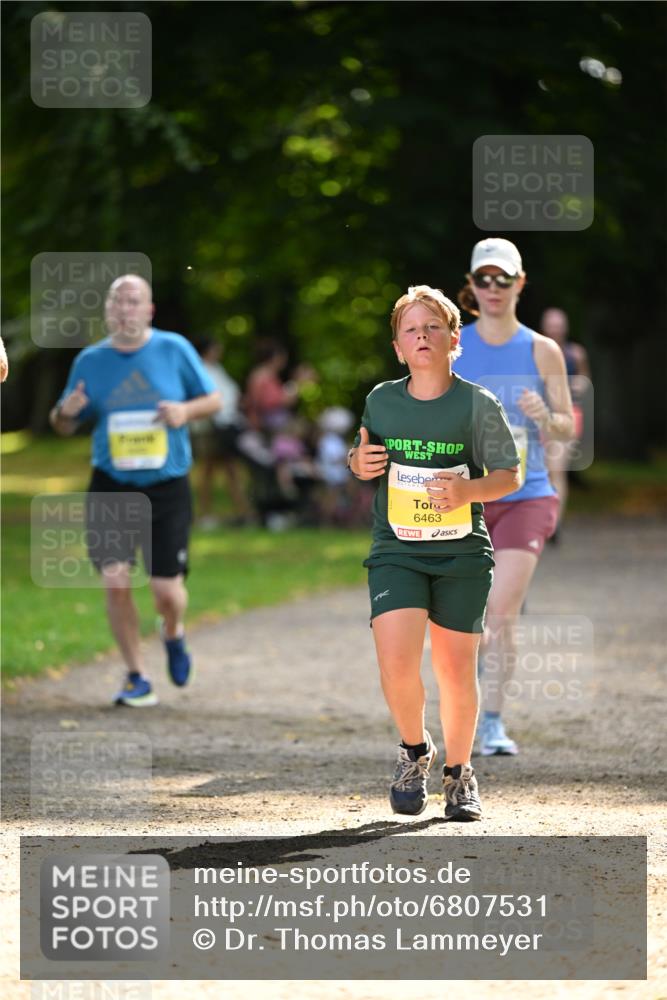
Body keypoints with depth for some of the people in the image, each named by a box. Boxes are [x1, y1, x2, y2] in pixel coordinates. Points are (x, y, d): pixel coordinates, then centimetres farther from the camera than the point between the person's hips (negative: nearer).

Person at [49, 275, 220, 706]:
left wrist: (186, 410, -15)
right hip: (111, 488, 1)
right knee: (115, 581, -10)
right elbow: (64, 426, 10)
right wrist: (67, 411, -14)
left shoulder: (175, 350, -2)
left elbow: (213, 399, 7)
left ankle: (173, 635, 34)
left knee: (167, 590, -3)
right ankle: (137, 679, 5)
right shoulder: (90, 361, 2)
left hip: (167, 488, -1)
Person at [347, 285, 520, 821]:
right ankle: (415, 750, 13)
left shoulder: (478, 404, -3)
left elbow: (510, 475, 0)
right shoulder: (381, 400, 4)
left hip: (462, 554, -1)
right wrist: (358, 463, -2)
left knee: (456, 671, 3)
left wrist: (471, 489, -19)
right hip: (396, 551, 1)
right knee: (397, 665, -16)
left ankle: (459, 772, 26)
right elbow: (366, 453, 21)